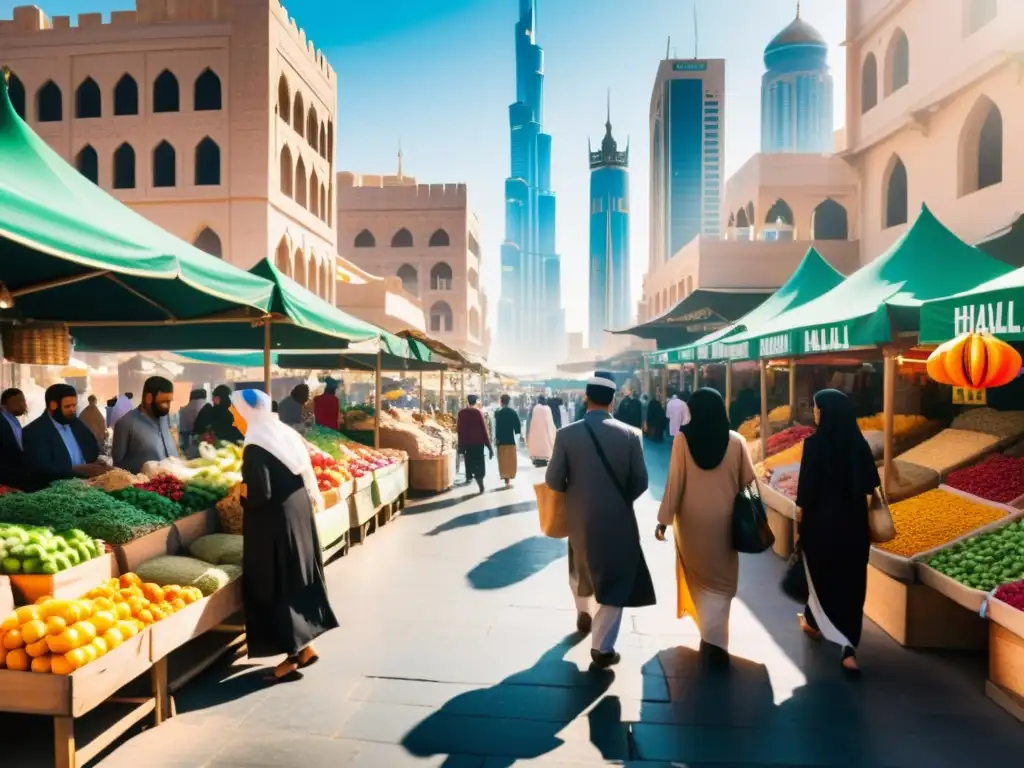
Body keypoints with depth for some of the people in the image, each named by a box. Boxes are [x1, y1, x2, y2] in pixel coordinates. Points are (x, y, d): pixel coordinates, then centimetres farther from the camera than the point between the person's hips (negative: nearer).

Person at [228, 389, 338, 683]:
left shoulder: (255, 448, -18)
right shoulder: (287, 435, 7)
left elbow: (259, 494, -23)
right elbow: (305, 479, 12)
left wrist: (242, 491, -4)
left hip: (274, 526, -8)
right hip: (298, 516, 8)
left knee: (277, 586, 3)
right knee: (298, 580, 16)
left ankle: (292, 655, 11)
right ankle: (305, 647, 26)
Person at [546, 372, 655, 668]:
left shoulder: (567, 434, -12)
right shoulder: (630, 434, -12)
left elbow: (553, 480, -9)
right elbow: (640, 482, -6)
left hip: (579, 517, 2)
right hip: (618, 518, -2)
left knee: (581, 568, 27)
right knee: (614, 580, 11)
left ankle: (584, 614, 48)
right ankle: (602, 646, 13)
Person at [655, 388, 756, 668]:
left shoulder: (682, 439, -10)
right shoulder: (736, 441, -6)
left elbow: (674, 482, -10)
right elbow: (748, 482, -1)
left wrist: (664, 518, -4)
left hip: (691, 518, 0)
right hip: (723, 519, 0)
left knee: (698, 575, 18)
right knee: (720, 580, 9)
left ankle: (710, 633, 29)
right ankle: (714, 638, -4)